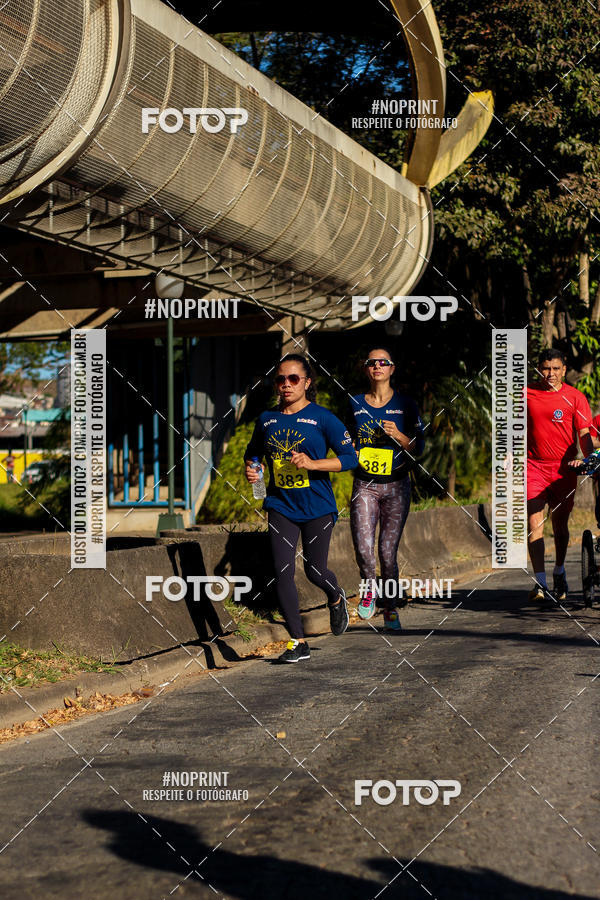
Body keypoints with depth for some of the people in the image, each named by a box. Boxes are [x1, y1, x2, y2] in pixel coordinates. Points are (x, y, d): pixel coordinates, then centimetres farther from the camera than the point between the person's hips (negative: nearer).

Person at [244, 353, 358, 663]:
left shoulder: (322, 418, -6)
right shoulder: (267, 419, 6)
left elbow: (350, 457, -9)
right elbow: (252, 452, 22)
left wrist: (312, 463, -21)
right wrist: (250, 470, 0)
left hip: (317, 507, -3)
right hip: (280, 506, 3)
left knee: (315, 571, 4)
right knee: (282, 572, -6)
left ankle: (336, 598, 42)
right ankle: (298, 642, 2)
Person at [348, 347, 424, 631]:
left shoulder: (405, 405, 1)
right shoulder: (355, 404, 6)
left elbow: (418, 448, 0)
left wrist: (397, 435, -17)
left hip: (396, 487, -1)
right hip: (364, 487, 1)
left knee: (388, 552, -2)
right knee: (363, 549, -14)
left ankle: (390, 610, 14)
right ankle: (369, 590, 16)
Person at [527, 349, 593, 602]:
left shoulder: (575, 397, -1)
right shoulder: (526, 393, 3)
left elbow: (584, 433, -4)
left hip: (564, 467, 0)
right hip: (534, 465, 0)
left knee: (560, 524, 9)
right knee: (534, 522, -12)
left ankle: (559, 572, 33)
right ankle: (540, 582, -12)